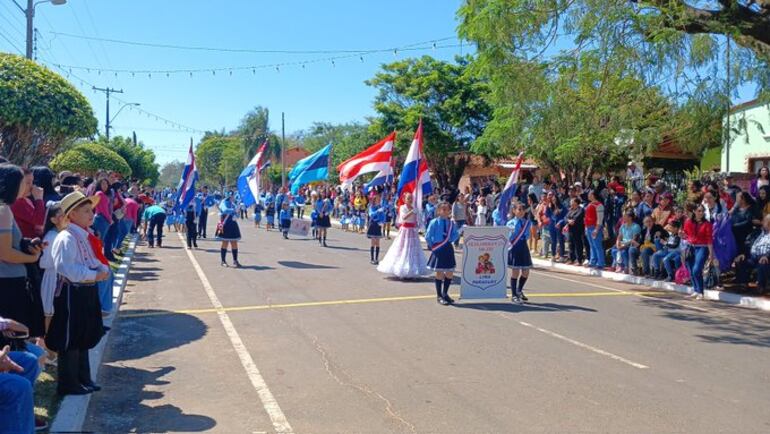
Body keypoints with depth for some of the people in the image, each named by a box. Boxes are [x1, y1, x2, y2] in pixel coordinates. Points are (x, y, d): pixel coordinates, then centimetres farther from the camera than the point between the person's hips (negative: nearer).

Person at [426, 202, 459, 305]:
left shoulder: (451, 223, 3)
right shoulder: (434, 222, -10)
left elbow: (456, 234, 12)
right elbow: (428, 236, -8)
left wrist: (450, 240, -4)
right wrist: (432, 245, -3)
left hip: (448, 249, 5)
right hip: (438, 250, -5)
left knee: (450, 273, 8)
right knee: (439, 273, 2)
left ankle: (445, 293, 26)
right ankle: (439, 296, 15)